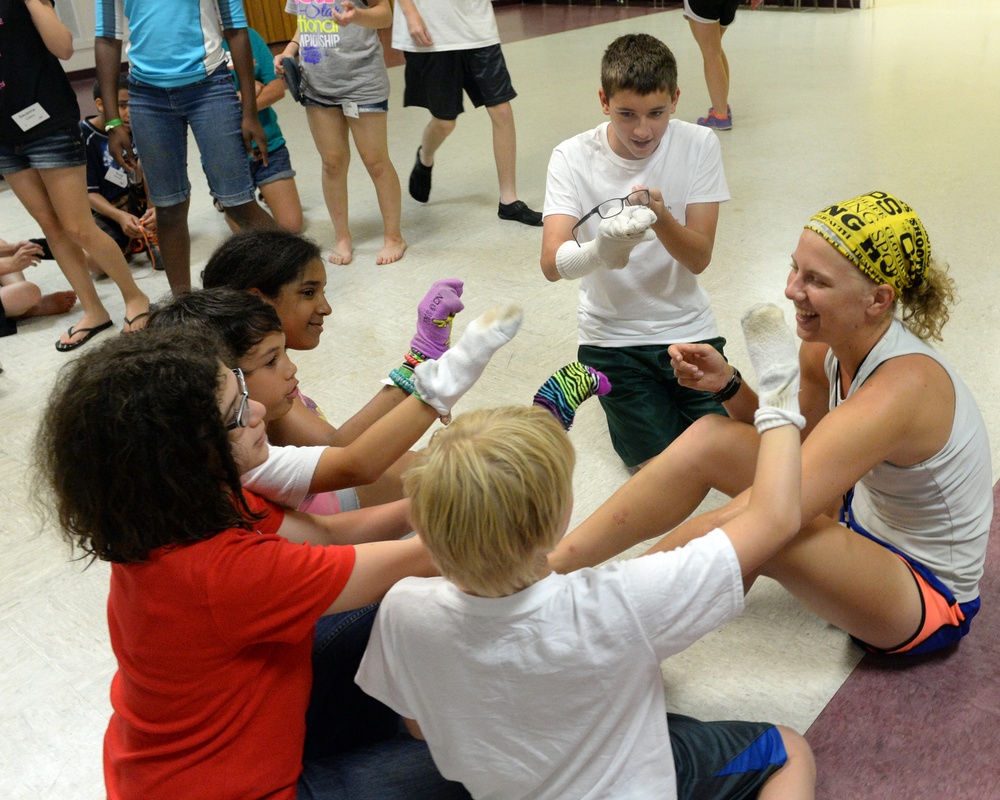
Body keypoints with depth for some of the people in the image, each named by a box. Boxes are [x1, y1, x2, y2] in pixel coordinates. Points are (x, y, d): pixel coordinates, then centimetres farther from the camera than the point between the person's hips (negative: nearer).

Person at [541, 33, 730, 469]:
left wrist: (662, 218, -36)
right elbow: (552, 264, -26)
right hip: (612, 336, -1)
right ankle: (620, 394, 23)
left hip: (688, 326, 2)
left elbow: (699, 258, -15)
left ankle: (669, 391, 22)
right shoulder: (572, 158, -14)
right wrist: (598, 251, -49)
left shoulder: (699, 146, -10)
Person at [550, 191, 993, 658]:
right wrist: (728, 385, -12)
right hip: (863, 520, 8)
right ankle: (547, 568, -11)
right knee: (710, 439, -12)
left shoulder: (901, 387, -33)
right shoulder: (826, 345, -9)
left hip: (930, 593, -8)